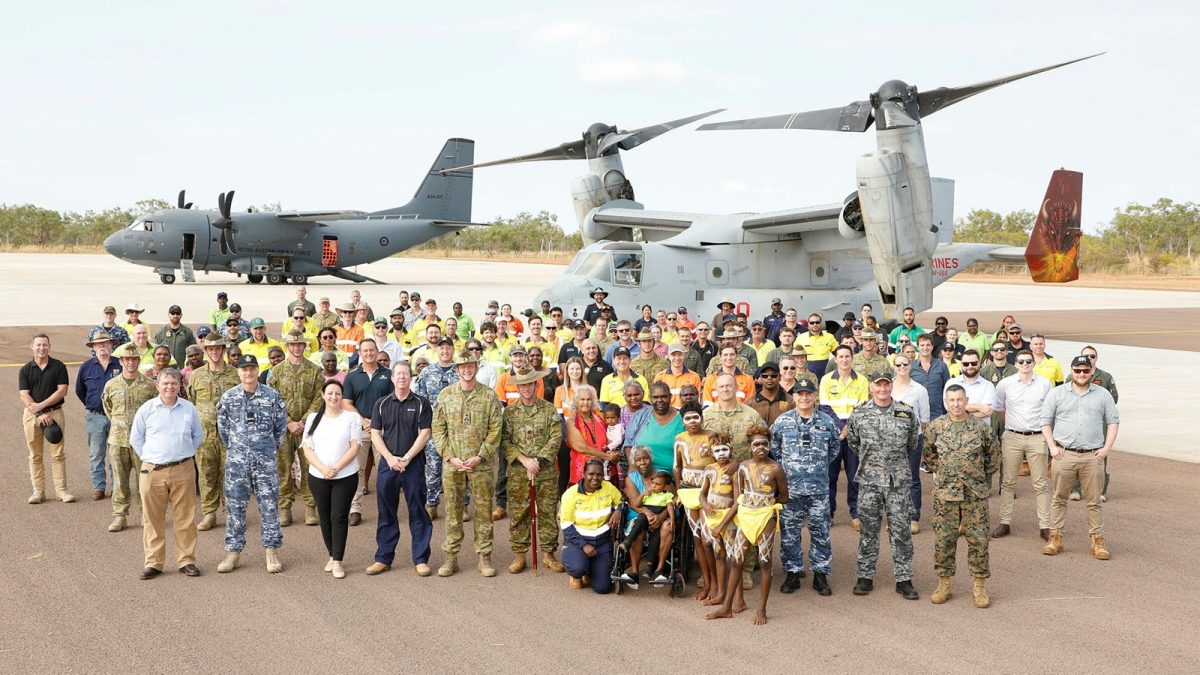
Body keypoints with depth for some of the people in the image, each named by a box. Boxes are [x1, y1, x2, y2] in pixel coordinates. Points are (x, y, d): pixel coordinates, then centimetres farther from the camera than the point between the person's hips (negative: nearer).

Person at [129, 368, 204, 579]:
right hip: (152, 472, -1)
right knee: (153, 520, 4)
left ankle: (186, 560, 13)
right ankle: (153, 562, 12)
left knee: (185, 518, 4)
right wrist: (150, 458, 5)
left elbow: (198, 436, 18)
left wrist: (183, 454, 9)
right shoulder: (147, 409, 1)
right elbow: (135, 438, 11)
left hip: (183, 470, 1)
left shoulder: (189, 409, 6)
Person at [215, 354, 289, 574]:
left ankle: (272, 553, 9)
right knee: (235, 506, 5)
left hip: (265, 459, -1)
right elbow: (222, 427, 14)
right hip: (236, 460, 1)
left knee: (269, 506, 1)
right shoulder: (228, 398, 3)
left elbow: (281, 426, 9)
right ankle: (233, 552, 13)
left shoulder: (272, 396, 0)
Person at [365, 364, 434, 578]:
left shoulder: (421, 403, 1)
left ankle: (421, 559, 7)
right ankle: (383, 558, 15)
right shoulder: (381, 404, 8)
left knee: (418, 512, 1)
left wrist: (406, 458, -12)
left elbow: (425, 434, -5)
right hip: (387, 463, 2)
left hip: (414, 464, -2)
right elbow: (375, 434, 4)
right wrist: (390, 458, -9)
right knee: (386, 513, 7)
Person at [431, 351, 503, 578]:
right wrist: (450, 457, -8)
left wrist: (480, 457, -12)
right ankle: (451, 557, 15)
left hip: (482, 464, -1)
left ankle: (485, 557, 14)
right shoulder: (445, 395, 4)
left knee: (483, 510, 4)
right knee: (453, 510, 7)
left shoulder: (489, 396, 0)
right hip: (452, 464, 1)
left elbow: (495, 430, -3)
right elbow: (438, 430, 3)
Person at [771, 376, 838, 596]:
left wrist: (821, 465, 12)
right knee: (789, 532, 4)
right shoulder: (782, 421, 1)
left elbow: (834, 447, 17)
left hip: (819, 488, 0)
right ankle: (792, 572, 15)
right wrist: (783, 468, 5)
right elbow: (773, 448, 10)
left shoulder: (827, 422, 3)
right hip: (790, 487, 0)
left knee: (820, 531, 4)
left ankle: (821, 574, 13)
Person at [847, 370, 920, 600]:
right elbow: (853, 442, 15)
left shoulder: (906, 413, 1)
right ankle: (865, 576, 14)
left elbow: (912, 444, 14)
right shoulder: (859, 414, 1)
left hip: (899, 480, 0)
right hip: (869, 480, 0)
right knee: (868, 529, 6)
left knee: (900, 529, 2)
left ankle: (903, 579, 9)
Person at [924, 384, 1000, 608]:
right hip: (945, 492, 1)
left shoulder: (981, 426, -2)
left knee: (978, 539, 2)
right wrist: (940, 472, 9)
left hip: (975, 493, -1)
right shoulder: (936, 427, 0)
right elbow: (928, 453, 14)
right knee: (944, 539, 5)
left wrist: (984, 476, 9)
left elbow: (994, 453, 11)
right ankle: (945, 584, 17)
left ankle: (980, 586, 12)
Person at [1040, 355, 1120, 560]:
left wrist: (1107, 447, -1)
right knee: (1059, 498, 4)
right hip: (1064, 454, 0)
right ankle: (1055, 538, 11)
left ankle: (1098, 540, 9)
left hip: (1092, 456, 0)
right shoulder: (1057, 393, 6)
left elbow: (1113, 421, 10)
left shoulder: (1103, 394, 9)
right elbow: (1045, 420, 6)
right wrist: (1052, 446, -4)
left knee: (1094, 501, 3)